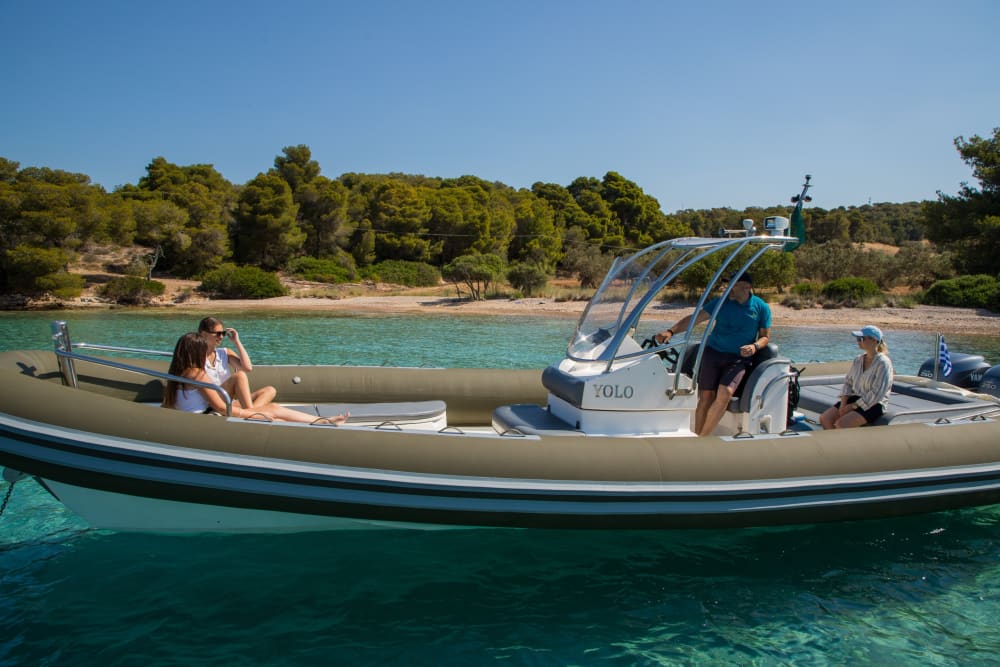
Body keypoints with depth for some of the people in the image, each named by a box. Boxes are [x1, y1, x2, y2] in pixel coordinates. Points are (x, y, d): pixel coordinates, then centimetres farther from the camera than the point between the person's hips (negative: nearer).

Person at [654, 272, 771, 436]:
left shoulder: (761, 307, 5)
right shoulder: (721, 302, 6)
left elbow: (765, 336, 10)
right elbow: (694, 318, 1)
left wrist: (755, 346, -13)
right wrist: (671, 331, -11)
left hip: (739, 358, -2)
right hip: (713, 352, 2)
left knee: (724, 394, -24)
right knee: (705, 397, -11)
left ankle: (702, 437, -17)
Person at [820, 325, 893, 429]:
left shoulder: (883, 363, -13)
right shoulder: (857, 360, 9)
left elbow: (876, 394, -18)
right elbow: (848, 382, 13)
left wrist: (853, 406, -17)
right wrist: (843, 403, -4)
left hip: (873, 405, -7)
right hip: (855, 398, 7)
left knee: (841, 424, -28)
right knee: (824, 418, -14)